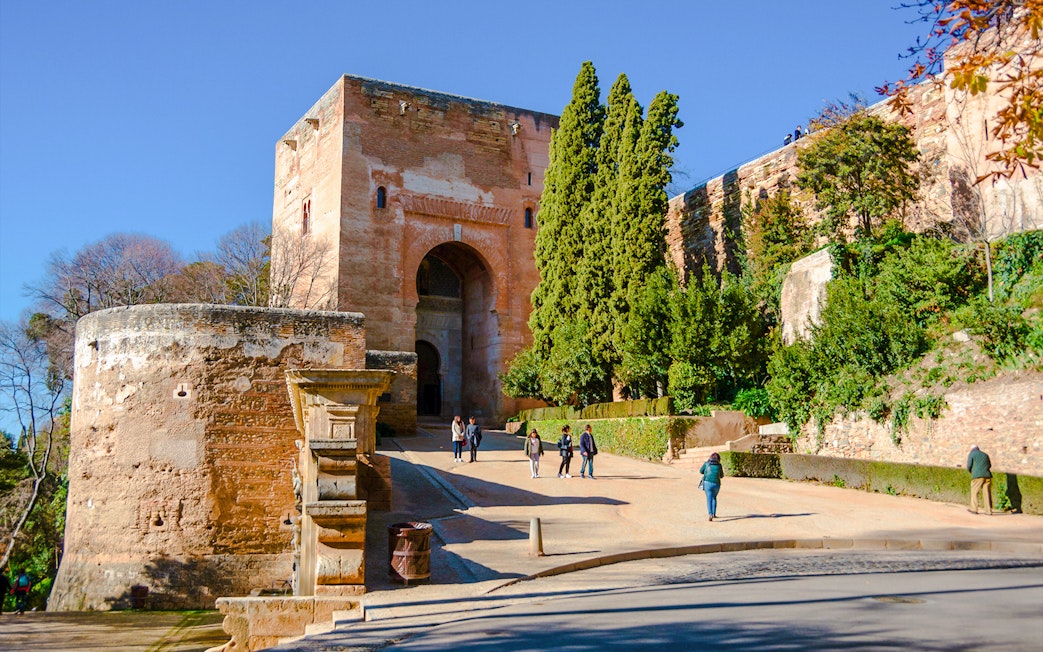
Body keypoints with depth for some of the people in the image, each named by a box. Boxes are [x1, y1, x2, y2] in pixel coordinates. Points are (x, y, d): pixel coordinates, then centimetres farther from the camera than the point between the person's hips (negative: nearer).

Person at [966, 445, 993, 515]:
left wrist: (971, 472, 18)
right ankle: (988, 511, 2)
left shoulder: (971, 454, 7)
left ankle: (974, 509, -1)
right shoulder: (985, 454, 22)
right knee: (987, 493, 5)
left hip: (977, 476, -4)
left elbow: (969, 466, -1)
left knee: (974, 492, 3)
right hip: (987, 476, 4)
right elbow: (989, 465, 31)